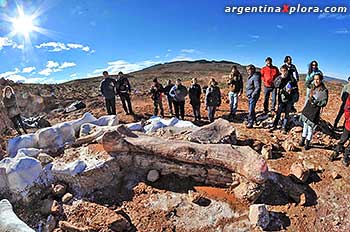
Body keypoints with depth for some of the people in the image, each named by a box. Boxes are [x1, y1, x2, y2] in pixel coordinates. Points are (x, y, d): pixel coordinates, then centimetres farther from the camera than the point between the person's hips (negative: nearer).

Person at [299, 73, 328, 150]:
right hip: (307, 108, 6)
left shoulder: (324, 90, -13)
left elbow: (324, 103, -14)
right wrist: (312, 78, 10)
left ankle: (307, 144, 13)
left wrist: (317, 102, -30)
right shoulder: (313, 86, 5)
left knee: (310, 128, 0)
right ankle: (303, 141, 28)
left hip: (315, 111, -6)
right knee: (305, 126, 16)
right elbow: (307, 83, 26)